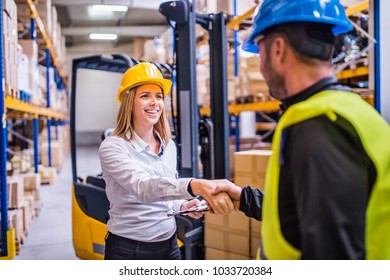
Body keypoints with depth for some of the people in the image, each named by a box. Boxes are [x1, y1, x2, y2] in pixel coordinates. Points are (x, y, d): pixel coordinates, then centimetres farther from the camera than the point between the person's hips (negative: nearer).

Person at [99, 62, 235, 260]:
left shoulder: (169, 146, 4)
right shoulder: (112, 147, -15)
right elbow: (142, 187, -33)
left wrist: (182, 205, -5)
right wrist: (195, 185, -47)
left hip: (168, 245, 6)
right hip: (128, 249, -5)